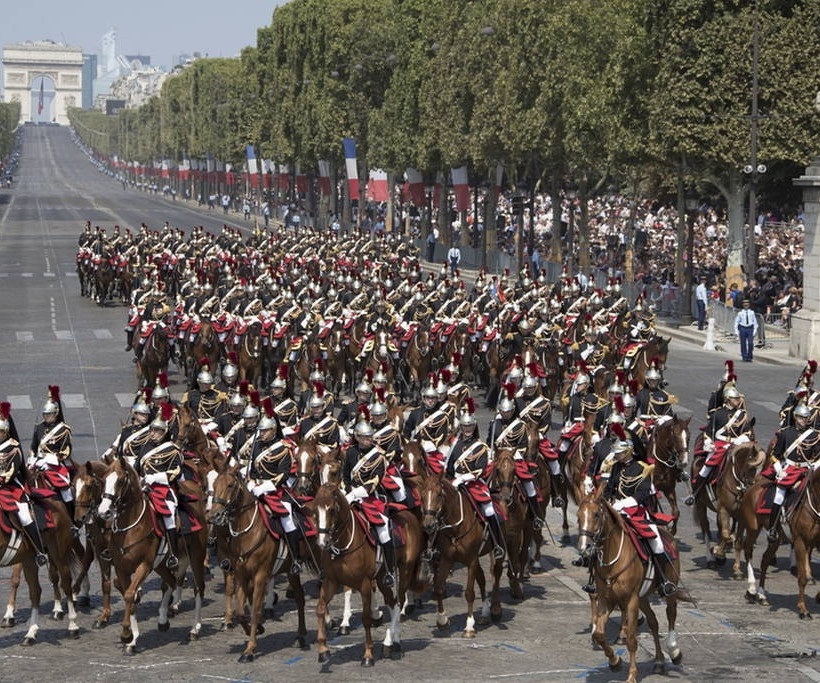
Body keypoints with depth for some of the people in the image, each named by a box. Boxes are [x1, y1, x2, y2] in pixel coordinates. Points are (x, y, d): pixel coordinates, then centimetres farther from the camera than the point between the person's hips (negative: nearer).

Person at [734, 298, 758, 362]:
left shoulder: (752, 312, 5)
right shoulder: (740, 313, 2)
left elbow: (755, 321, 9)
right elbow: (736, 322, 4)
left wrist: (755, 330, 3)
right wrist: (736, 331, -2)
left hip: (750, 328, 0)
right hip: (742, 328, 0)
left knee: (750, 343, -8)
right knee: (743, 344, 2)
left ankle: (749, 356, 6)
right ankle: (744, 357, 12)